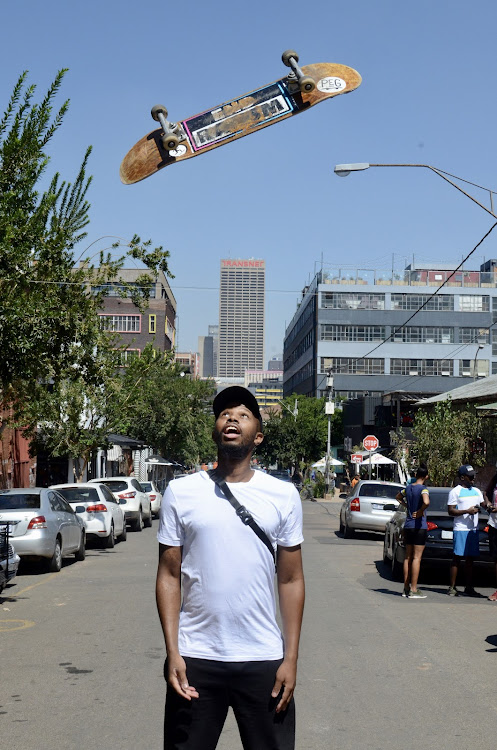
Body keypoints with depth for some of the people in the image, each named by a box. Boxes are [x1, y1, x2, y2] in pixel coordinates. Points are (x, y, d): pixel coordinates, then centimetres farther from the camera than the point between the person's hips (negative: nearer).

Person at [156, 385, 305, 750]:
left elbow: (291, 580, 3)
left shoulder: (283, 495, 2)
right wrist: (173, 652, -5)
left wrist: (291, 658, -2)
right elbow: (169, 576, 2)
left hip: (263, 659, 0)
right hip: (195, 658, 0)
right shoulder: (181, 492, 1)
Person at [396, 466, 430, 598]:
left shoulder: (408, 487, 9)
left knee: (408, 557, 12)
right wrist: (420, 512, -16)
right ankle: (413, 590, -5)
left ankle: (406, 588, 16)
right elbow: (426, 502, -32)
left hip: (408, 526, 7)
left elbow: (399, 497, 30)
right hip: (419, 526, -7)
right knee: (417, 558, -5)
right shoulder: (423, 489, -13)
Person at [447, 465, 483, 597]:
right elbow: (451, 511, -8)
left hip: (474, 529, 6)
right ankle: (452, 587, -1)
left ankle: (469, 587, 13)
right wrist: (467, 511, -17)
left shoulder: (476, 491, 17)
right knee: (457, 558, -5)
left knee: (470, 559, 8)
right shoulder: (455, 491, -3)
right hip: (460, 529, -6)